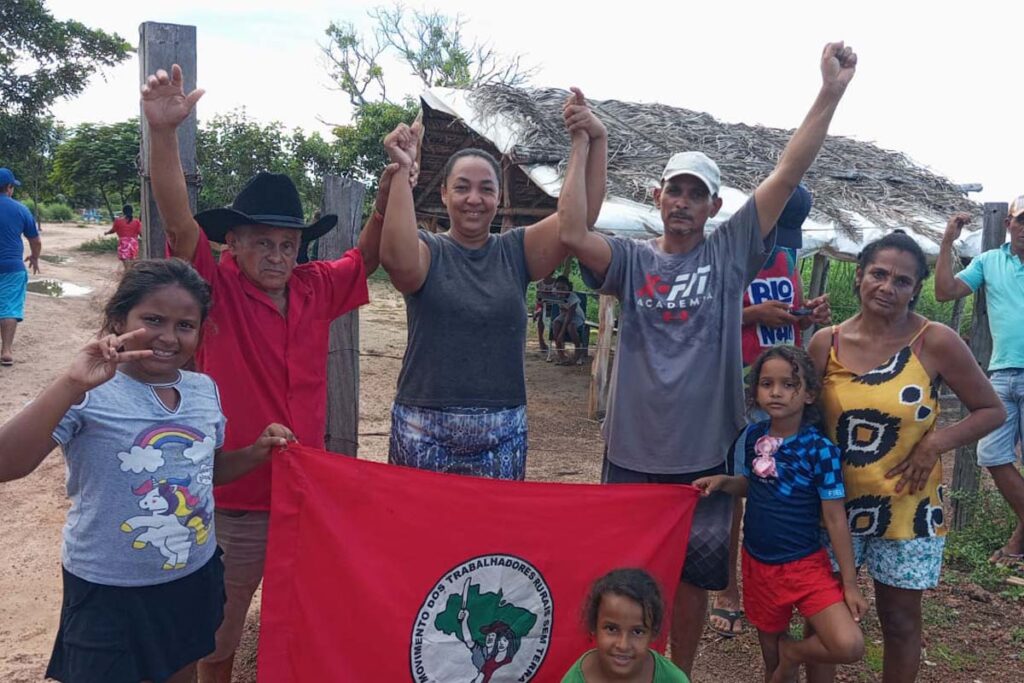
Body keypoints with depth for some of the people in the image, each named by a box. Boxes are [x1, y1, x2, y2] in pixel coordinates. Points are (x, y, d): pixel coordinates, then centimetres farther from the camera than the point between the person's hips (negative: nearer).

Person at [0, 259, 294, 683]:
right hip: (109, 594, -5)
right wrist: (72, 385, -38)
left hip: (194, 580, 5)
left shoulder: (206, 391, -1)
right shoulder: (91, 396, -19)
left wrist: (256, 453, -3)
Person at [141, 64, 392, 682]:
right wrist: (164, 132, -37)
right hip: (232, 498, -4)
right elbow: (179, 221, -24)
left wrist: (393, 178, -11)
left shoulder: (316, 289, 1)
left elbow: (370, 253, 3)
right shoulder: (217, 288, -11)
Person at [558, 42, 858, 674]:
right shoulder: (633, 260, -1)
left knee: (695, 573, 16)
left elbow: (789, 174, -8)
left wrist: (832, 91, -14)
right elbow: (573, 233, -20)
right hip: (633, 450, 0)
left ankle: (681, 674, 37)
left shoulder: (731, 253, 0)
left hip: (706, 452, 0)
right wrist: (582, 146, -20)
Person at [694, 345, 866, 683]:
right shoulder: (752, 436, -4)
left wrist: (850, 583, -10)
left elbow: (835, 520, -13)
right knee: (769, 641, 19)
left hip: (806, 565, -4)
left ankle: (793, 652, 10)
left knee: (849, 646, -19)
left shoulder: (821, 450, -18)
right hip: (757, 562, 4)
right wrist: (723, 481, -8)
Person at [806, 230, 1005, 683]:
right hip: (835, 501, 2)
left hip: (905, 506, -1)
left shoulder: (935, 342, -12)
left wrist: (936, 444, -16)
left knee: (900, 619, 14)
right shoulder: (826, 343, -6)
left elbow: (992, 411, -4)